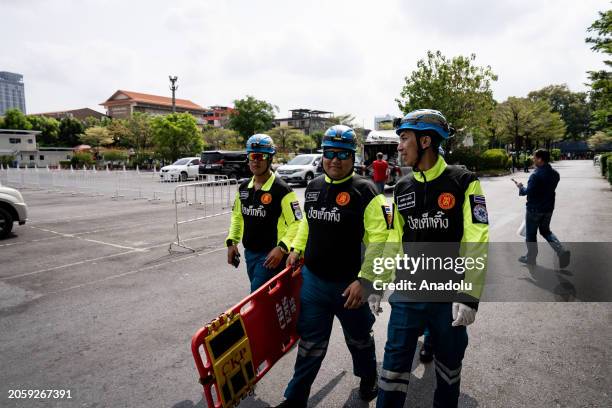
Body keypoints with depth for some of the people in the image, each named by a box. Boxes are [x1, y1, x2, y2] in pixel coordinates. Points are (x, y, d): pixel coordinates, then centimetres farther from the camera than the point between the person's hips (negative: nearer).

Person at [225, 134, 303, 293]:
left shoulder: (282, 190, -14)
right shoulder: (243, 188, 7)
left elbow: (297, 223, -15)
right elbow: (237, 216, 19)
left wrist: (282, 248, -24)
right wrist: (232, 241, 8)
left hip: (271, 255, -7)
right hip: (249, 253, 7)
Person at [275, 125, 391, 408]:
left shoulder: (365, 192, -15)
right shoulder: (313, 188, 4)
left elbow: (379, 240, -19)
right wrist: (296, 249, 9)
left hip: (350, 285, -3)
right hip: (312, 281, 4)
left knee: (358, 339, 21)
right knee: (310, 343, 14)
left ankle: (368, 377, 50)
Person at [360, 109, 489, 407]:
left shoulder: (464, 182, -10)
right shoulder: (403, 188, 3)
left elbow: (476, 244, -14)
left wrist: (469, 296, -19)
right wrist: (377, 282, 9)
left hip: (450, 295, -2)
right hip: (407, 291, 3)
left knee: (449, 363, 18)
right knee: (395, 362, 7)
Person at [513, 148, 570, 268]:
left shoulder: (536, 175, -22)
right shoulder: (554, 173, 3)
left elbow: (528, 192, -24)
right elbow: (550, 188, 9)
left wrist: (520, 187, -6)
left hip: (534, 209, -7)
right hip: (548, 208, 7)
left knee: (530, 234, 8)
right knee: (545, 230, 23)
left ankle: (531, 258, 20)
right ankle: (562, 251, 7)